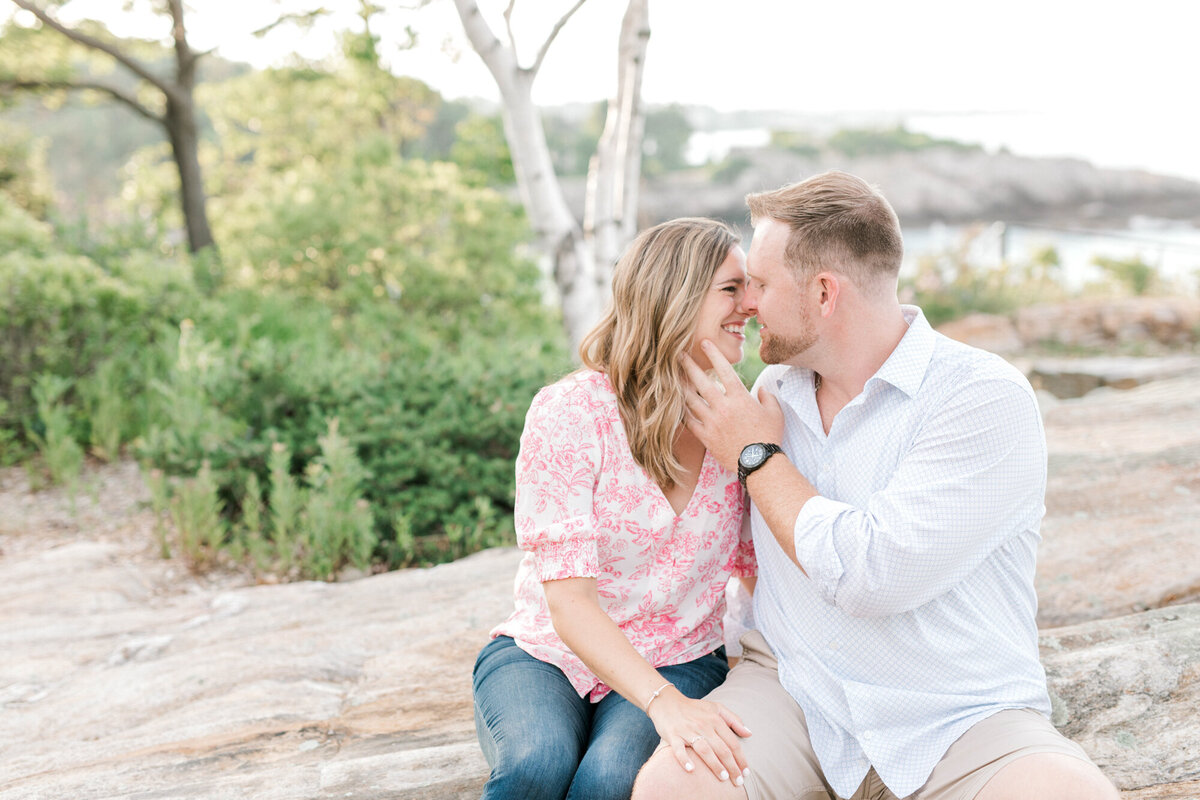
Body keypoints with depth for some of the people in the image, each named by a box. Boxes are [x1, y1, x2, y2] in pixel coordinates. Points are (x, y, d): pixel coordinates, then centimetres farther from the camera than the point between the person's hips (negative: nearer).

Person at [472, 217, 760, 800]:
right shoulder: (568, 413, -15)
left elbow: (760, 568, 9)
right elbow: (569, 602, -22)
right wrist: (663, 702, -35)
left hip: (679, 663, 2)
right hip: (545, 653, -2)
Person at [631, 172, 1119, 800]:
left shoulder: (986, 399, -12)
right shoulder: (774, 391, 9)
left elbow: (867, 576, -20)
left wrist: (758, 457, -8)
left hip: (960, 723, -3)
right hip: (792, 694, 3)